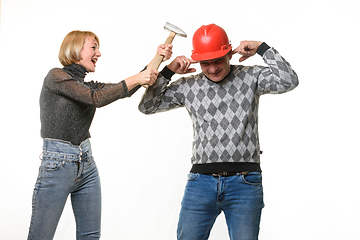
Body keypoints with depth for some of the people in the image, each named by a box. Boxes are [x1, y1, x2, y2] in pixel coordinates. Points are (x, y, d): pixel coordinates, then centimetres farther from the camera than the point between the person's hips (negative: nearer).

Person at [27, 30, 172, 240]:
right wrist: (135, 79, -18)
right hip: (58, 165, -7)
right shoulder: (56, 77, -7)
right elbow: (97, 99, -17)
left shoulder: (88, 86, 14)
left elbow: (125, 90, 3)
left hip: (87, 165, 8)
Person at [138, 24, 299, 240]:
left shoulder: (250, 77, 4)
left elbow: (288, 81, -10)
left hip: (244, 183, -2)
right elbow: (147, 106, 10)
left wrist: (262, 48, -8)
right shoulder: (188, 87, 9)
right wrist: (168, 71, 0)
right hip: (201, 181, 2)